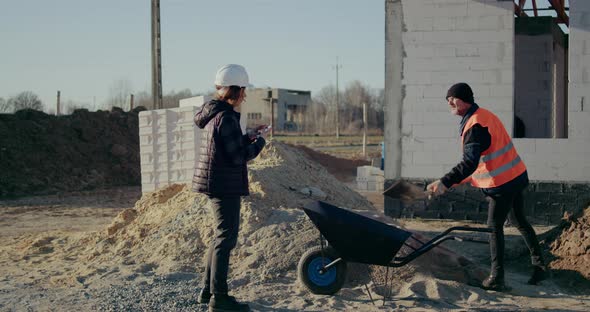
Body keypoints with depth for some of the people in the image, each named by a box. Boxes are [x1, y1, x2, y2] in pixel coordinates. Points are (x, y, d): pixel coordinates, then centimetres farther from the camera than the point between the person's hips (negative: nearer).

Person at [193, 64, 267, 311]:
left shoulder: (214, 113, 12)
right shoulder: (226, 118, -19)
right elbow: (238, 157, -21)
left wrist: (248, 139, 11)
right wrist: (260, 141, -7)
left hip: (216, 184, 10)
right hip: (225, 186, -10)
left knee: (221, 236, 19)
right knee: (226, 238, -4)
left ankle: (208, 291, 25)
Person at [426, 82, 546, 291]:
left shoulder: (474, 127, -23)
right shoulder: (484, 115, 9)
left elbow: (469, 163, -31)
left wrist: (445, 183, -36)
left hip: (502, 184, -10)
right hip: (516, 177, 10)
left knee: (495, 227, 0)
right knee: (519, 221, 20)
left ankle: (497, 278, 5)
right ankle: (539, 266, 28)